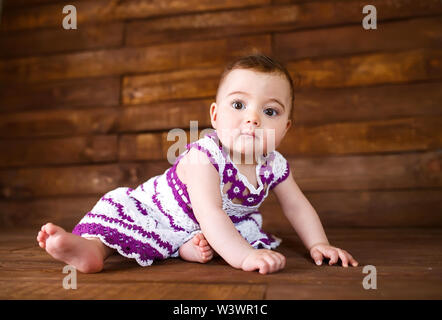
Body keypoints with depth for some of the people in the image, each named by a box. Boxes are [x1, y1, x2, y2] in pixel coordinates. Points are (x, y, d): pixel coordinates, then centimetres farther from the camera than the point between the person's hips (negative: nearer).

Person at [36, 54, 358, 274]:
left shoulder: (274, 165, -18)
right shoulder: (204, 157, -38)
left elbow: (298, 207, -4)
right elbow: (209, 212, -47)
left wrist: (319, 244, -13)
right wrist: (243, 255, -56)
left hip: (224, 225, 6)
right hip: (161, 212, -5)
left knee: (252, 228, -14)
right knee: (122, 205, -21)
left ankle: (195, 247, -25)